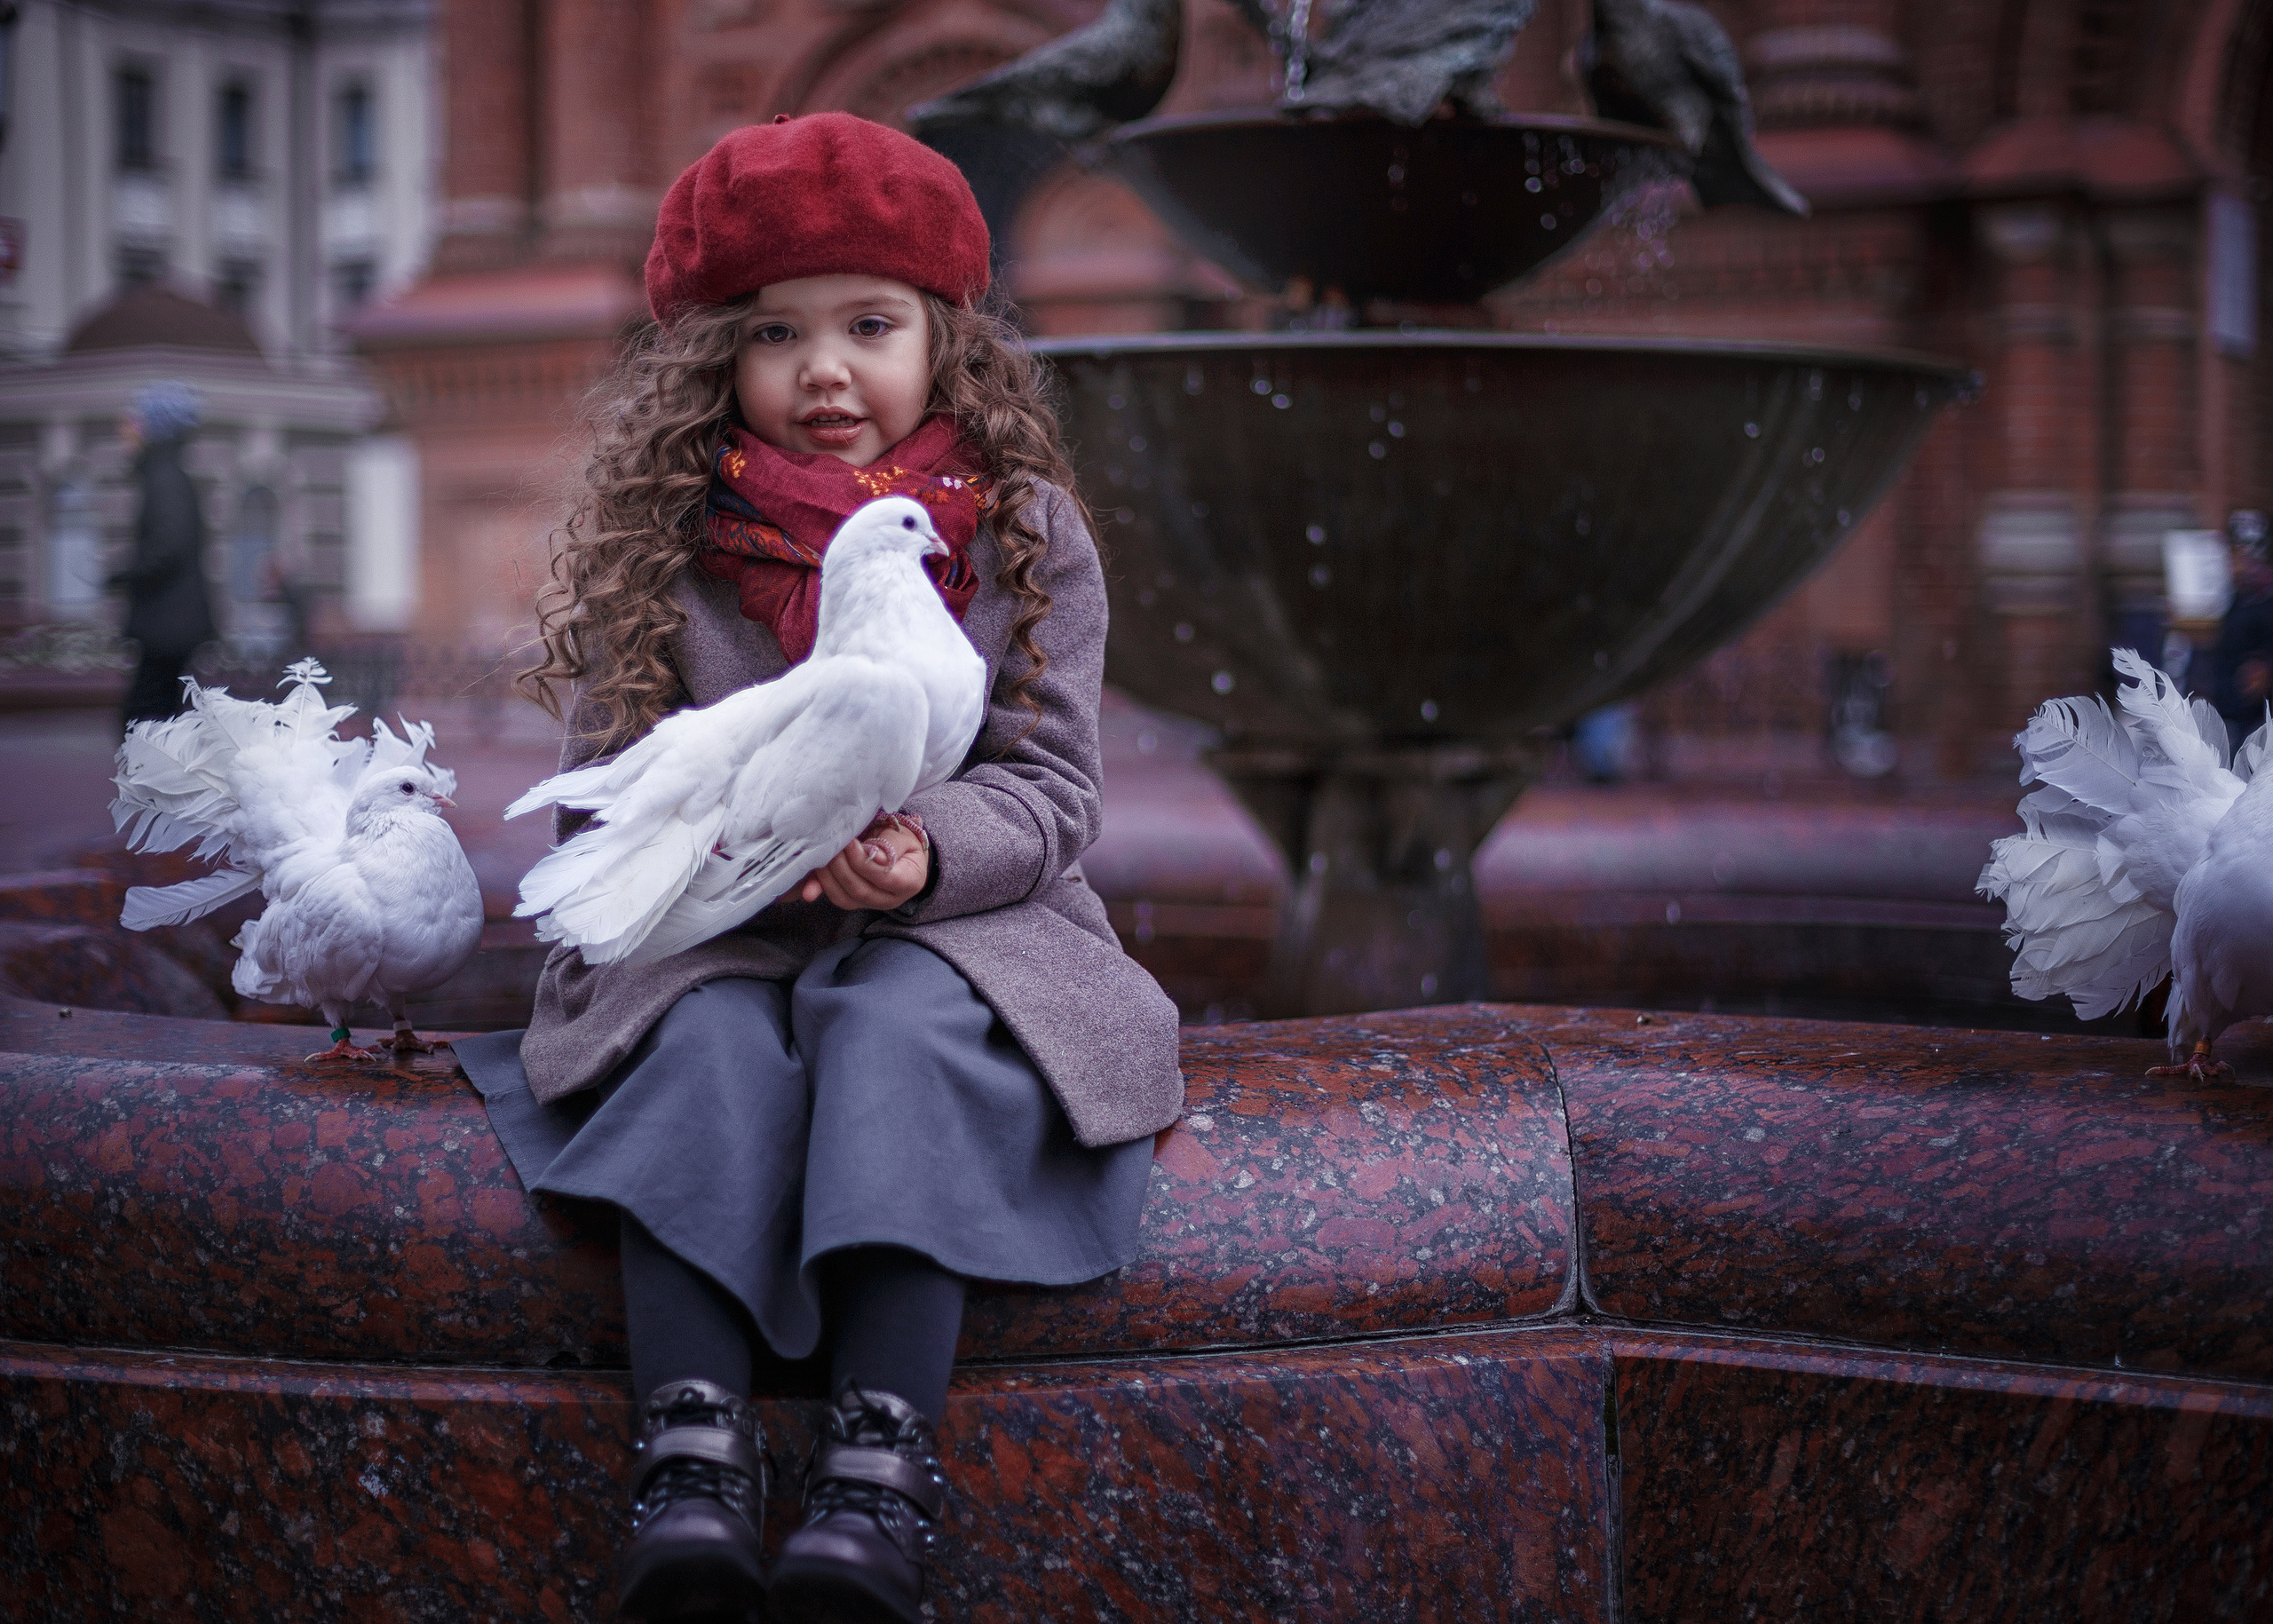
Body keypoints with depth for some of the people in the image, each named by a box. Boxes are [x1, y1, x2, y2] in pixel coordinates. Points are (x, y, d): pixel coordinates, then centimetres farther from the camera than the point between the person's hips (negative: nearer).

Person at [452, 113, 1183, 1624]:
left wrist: (921, 854, -23)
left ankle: (883, 1459, -40)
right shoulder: (655, 541, 5)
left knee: (902, 1030, -33)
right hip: (713, 933, 1)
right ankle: (693, 1444, -39)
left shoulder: (1027, 534, 3)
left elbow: (1049, 784, -2)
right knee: (711, 1044, -31)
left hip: (951, 925, -1)